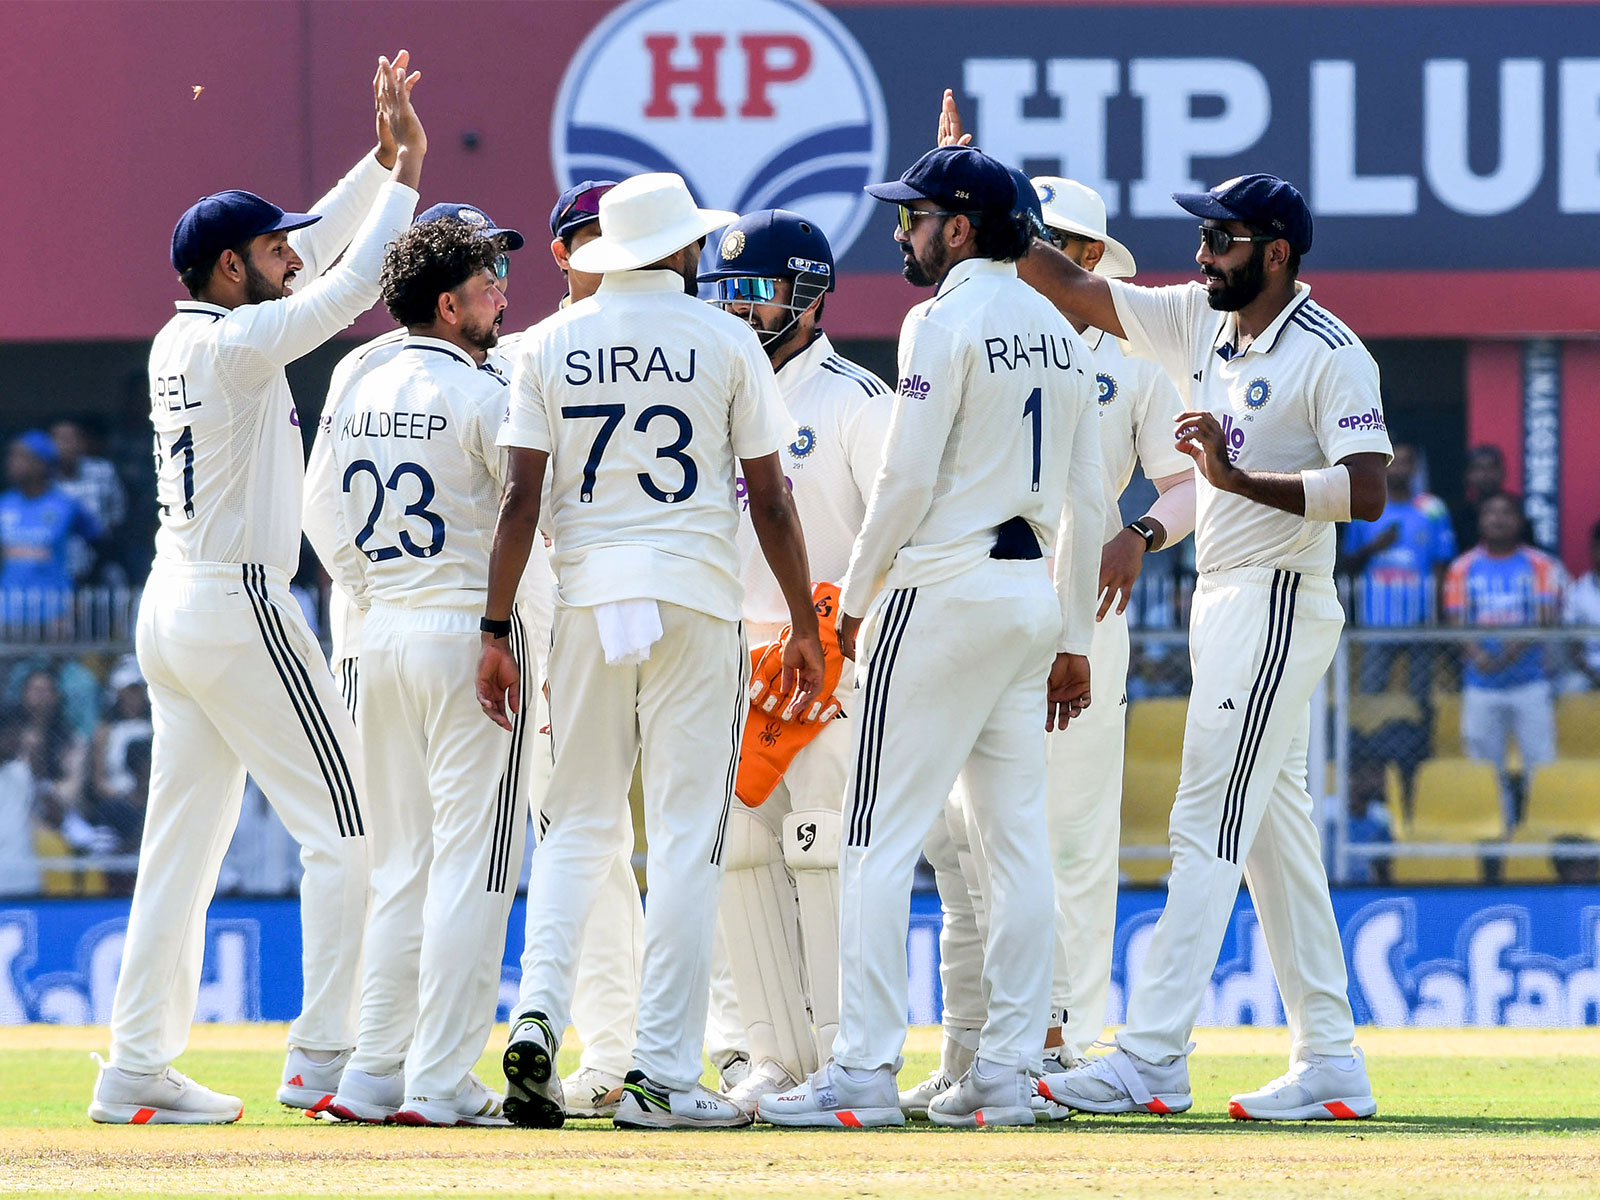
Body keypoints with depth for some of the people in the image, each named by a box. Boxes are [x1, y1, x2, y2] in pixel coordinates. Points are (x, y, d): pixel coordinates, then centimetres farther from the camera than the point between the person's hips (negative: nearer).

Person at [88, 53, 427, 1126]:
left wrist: (380, 159, 18)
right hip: (240, 606, -9)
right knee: (347, 826, -4)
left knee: (184, 840, 9)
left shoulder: (177, 340, 12)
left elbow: (313, 259, 21)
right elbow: (353, 283, -15)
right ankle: (324, 1058, -8)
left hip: (172, 611, 9)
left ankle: (138, 1070, 7)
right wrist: (407, 168, -6)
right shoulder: (239, 342, -14)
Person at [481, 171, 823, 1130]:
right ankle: (663, 1076, -6)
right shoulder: (725, 340, 1)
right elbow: (770, 498, 1)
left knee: (579, 824, 13)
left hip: (588, 599, 3)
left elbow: (522, 497, 0)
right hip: (697, 600, -3)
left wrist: (497, 631, 3)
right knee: (688, 836, -1)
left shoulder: (551, 345, 6)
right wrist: (805, 626, 8)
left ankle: (539, 1013, -7)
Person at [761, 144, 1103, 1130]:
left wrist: (855, 597, -4)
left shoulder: (946, 320, -11)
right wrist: (1074, 636, 17)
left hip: (944, 589, -8)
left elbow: (908, 477, -15)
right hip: (1033, 593, 8)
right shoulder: (1061, 331, 13)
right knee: (1018, 840, 8)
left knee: (882, 837, -6)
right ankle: (1009, 1069, 7)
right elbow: (1088, 498, 14)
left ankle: (866, 1071, -10)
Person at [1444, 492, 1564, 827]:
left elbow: (1547, 618, -2)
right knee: (1487, 769, 0)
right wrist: (1477, 655, -17)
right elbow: (1456, 621, 4)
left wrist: (1516, 647, -21)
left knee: (1540, 762, -8)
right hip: (1481, 683, 1)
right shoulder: (1463, 569, 11)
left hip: (1530, 682, -1)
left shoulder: (1540, 565, 8)